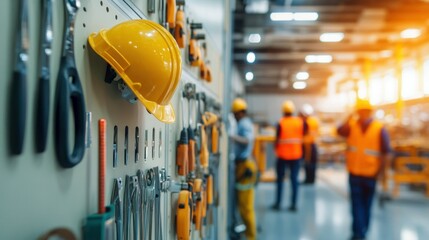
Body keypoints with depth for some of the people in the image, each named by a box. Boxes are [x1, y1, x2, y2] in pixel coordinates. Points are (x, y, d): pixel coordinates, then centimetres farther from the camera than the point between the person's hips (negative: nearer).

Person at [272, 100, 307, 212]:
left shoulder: (281, 123, -11)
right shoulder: (300, 122, -1)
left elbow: (277, 139, -10)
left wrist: (276, 148, 5)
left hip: (283, 155, -2)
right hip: (296, 155, 2)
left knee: (280, 179, 9)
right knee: (294, 179, 6)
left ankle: (278, 203, 10)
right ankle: (293, 204, 5)